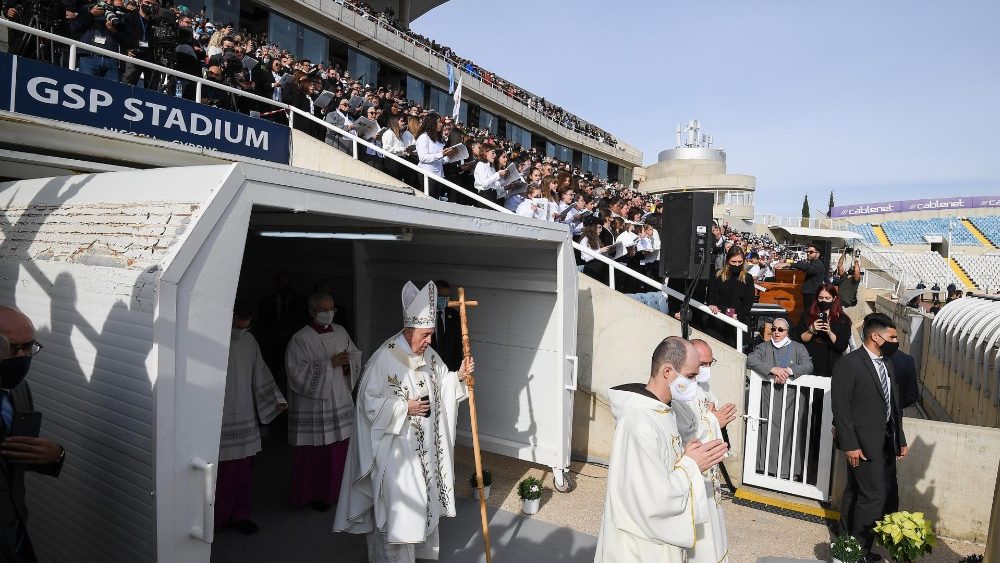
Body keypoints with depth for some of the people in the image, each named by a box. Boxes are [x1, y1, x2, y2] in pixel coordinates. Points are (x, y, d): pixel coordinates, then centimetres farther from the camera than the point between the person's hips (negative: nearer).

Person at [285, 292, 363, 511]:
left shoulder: (340, 332, 6)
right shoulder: (300, 339, -11)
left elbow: (356, 355, 13)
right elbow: (297, 372, -17)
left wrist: (348, 362, -10)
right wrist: (330, 363, -20)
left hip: (341, 401, 6)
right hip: (313, 404, -5)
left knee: (340, 448, 12)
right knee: (315, 452, 3)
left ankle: (335, 490, 30)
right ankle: (313, 495, 22)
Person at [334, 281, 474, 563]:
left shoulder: (430, 355, 2)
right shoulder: (384, 358, -20)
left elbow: (442, 386, 13)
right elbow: (369, 401, -18)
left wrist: (459, 376, -6)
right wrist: (405, 408, -23)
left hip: (425, 445, 8)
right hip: (395, 447, -7)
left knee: (422, 498, 20)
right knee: (398, 504, -1)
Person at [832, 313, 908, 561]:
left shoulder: (887, 364, 12)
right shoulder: (848, 364, -14)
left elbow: (894, 405, 18)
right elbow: (840, 407, -16)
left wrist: (900, 439, 16)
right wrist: (849, 445, -18)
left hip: (886, 442, 9)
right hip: (863, 442, -9)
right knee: (873, 496, -6)